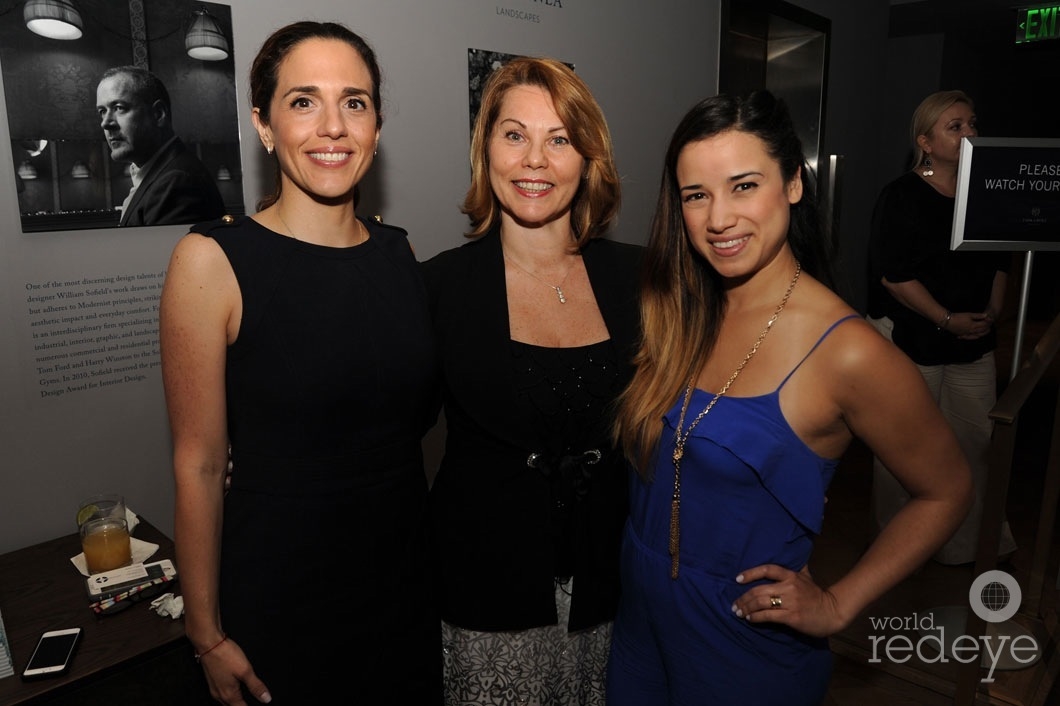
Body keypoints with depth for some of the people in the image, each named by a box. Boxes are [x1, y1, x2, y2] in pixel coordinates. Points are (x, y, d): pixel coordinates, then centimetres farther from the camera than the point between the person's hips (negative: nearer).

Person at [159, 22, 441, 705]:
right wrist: (208, 635, -7)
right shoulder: (213, 259, -15)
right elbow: (200, 466, -12)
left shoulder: (399, 251, -1)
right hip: (278, 592, -4)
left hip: (407, 573, 5)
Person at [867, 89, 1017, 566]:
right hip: (911, 338, -6)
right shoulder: (901, 196, -9)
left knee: (978, 439, 10)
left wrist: (993, 311, 0)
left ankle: (972, 540, 28)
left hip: (974, 342, 6)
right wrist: (948, 320, -14)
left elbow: (1000, 260, 16)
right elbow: (893, 274, -15)